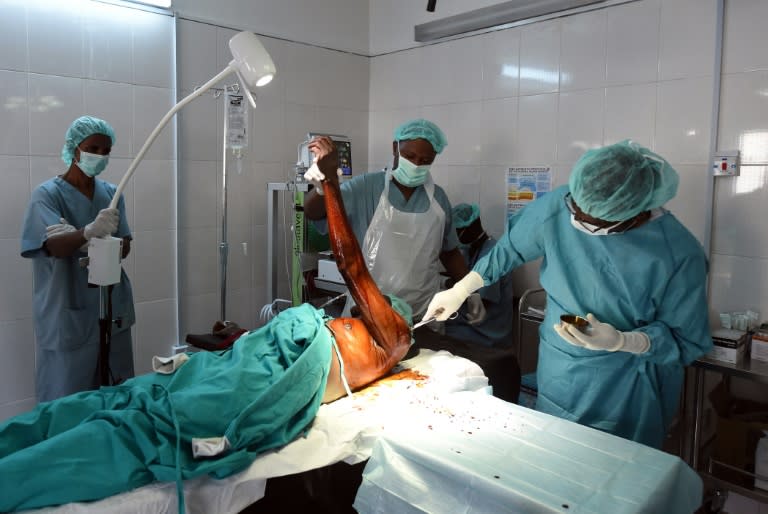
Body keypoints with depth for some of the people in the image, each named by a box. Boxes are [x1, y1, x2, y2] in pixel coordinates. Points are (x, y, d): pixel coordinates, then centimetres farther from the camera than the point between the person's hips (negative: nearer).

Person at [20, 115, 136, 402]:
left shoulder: (111, 193, 8)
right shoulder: (47, 194, -7)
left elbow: (124, 247, 3)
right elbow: (54, 246, -22)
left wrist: (92, 245, -17)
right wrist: (89, 232, -43)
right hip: (68, 314, -4)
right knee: (67, 399, 1)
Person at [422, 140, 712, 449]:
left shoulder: (680, 255, -24)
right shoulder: (557, 206, -16)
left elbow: (685, 341, -13)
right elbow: (511, 247, 2)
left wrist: (621, 341, -29)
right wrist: (459, 291, 1)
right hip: (557, 377, 4)